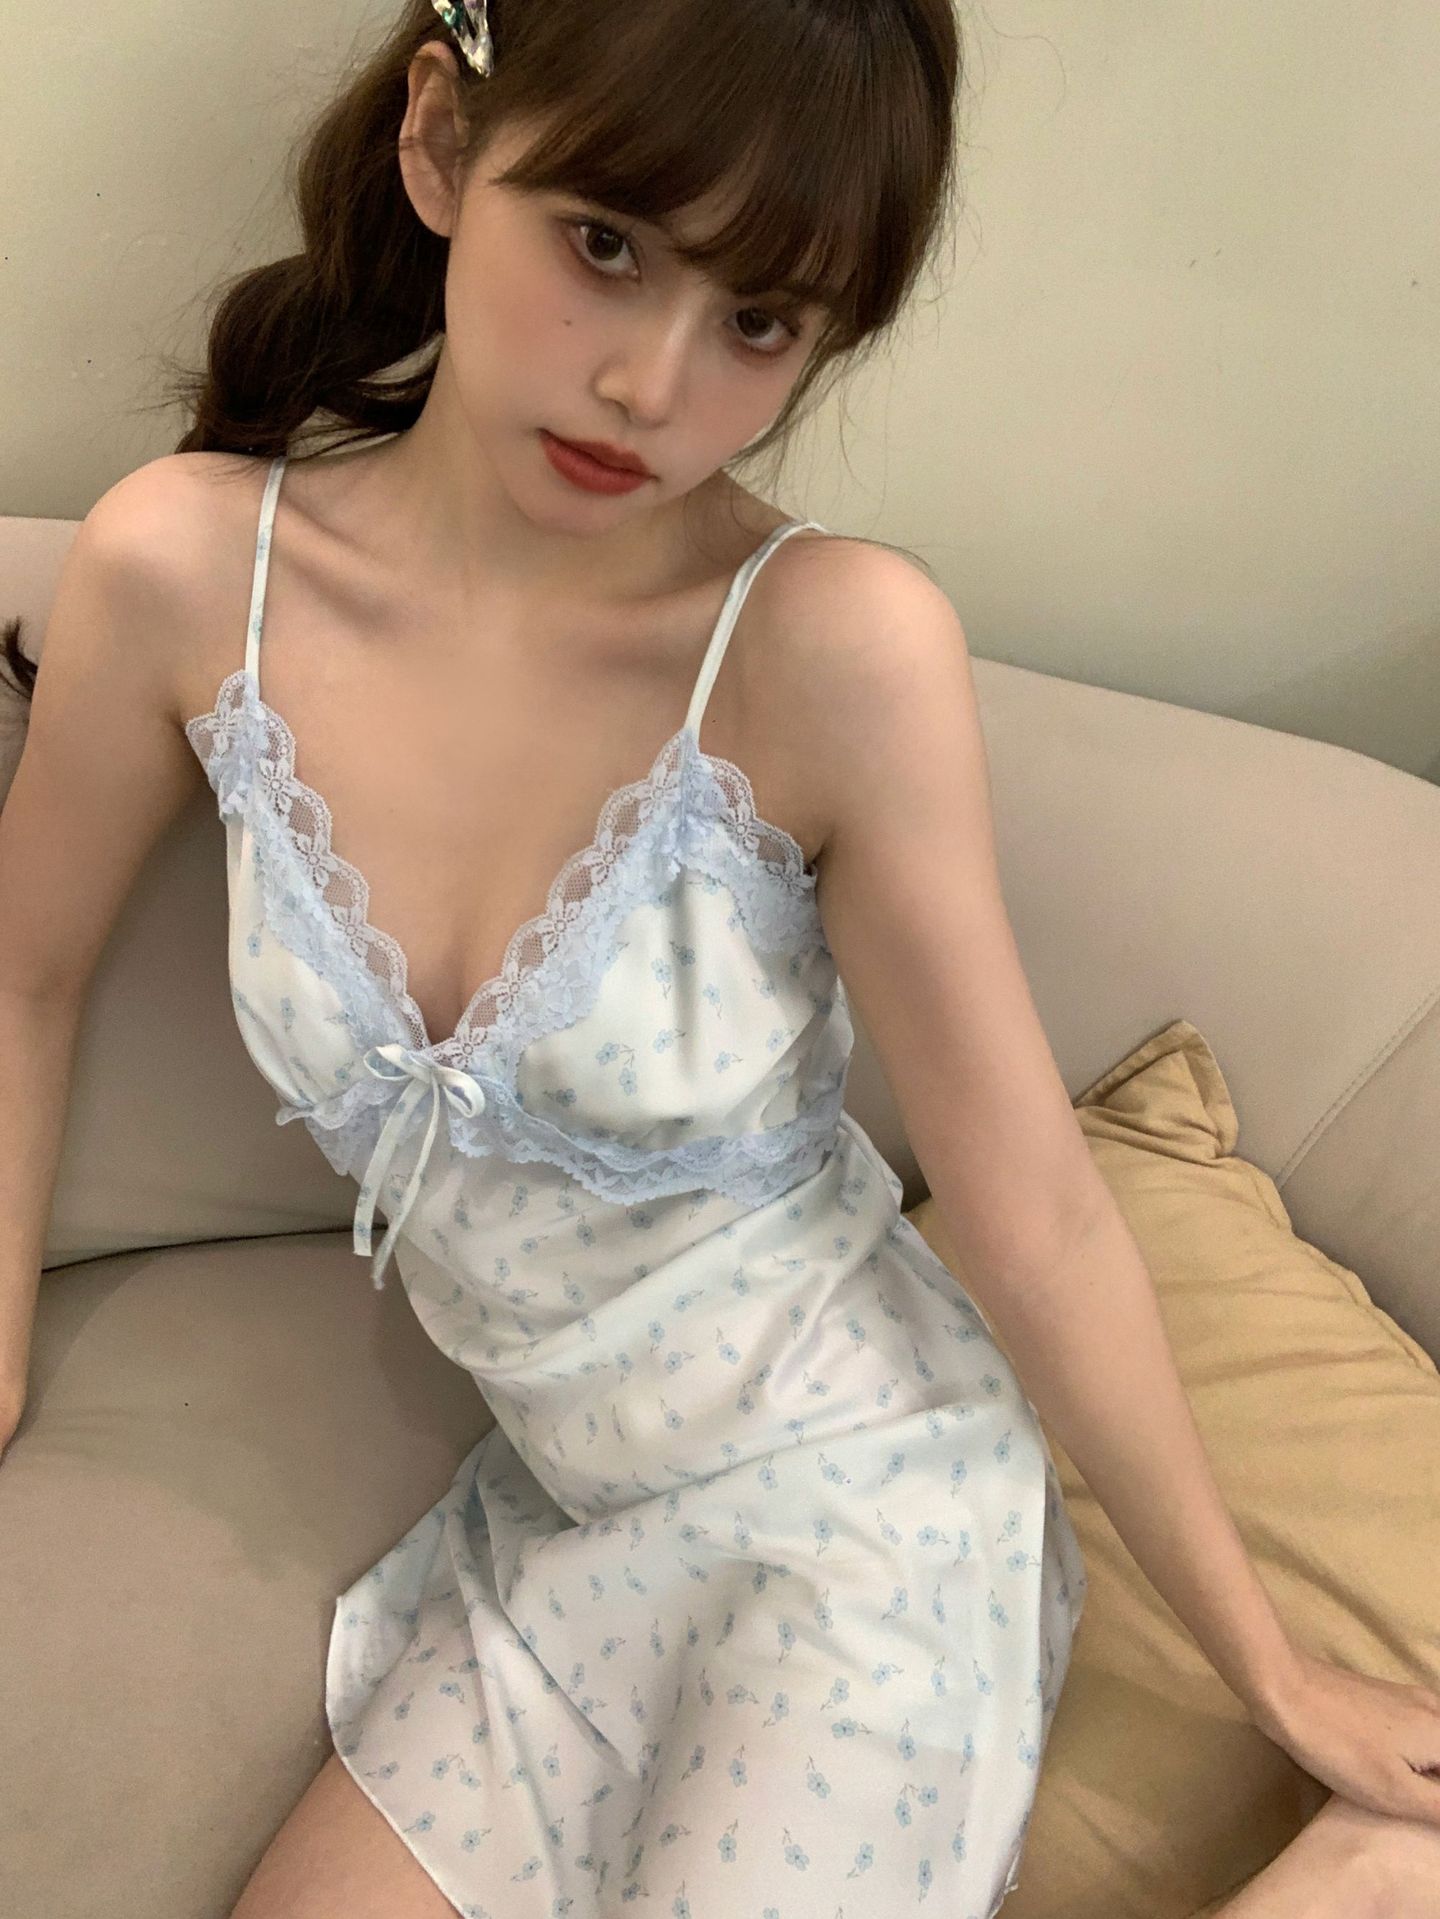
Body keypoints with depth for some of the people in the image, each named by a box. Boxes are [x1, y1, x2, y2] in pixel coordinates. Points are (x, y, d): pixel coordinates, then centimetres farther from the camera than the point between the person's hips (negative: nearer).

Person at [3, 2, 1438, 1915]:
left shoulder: (834, 644, -24)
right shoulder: (190, 569, -14)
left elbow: (1034, 1211, -15)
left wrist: (1276, 1674, -5)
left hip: (861, 1505, -4)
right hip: (569, 1523, 5)